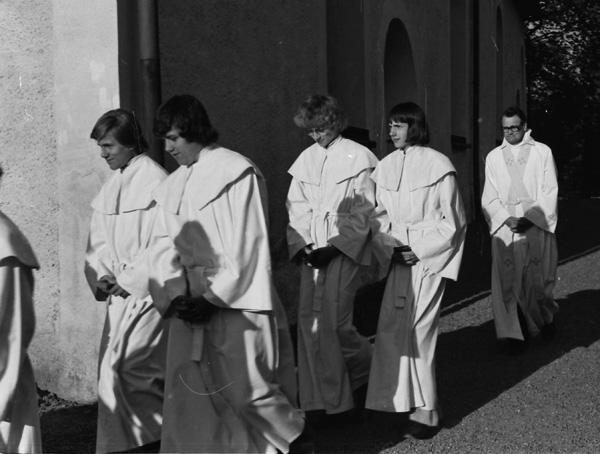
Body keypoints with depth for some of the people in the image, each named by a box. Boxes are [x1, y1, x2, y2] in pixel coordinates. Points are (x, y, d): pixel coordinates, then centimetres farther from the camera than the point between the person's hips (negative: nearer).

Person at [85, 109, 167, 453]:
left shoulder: (157, 182, -12)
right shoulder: (111, 187, 13)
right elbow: (99, 242, 15)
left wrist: (131, 280, -14)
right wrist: (101, 275, -2)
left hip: (149, 292, -8)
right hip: (120, 294, 8)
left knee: (126, 368, -12)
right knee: (112, 371, 10)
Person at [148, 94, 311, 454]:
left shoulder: (238, 174, -8)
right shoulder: (174, 185, 12)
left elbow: (245, 249, -12)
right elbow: (165, 245, 9)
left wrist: (214, 299, -14)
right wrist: (174, 295, -6)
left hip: (237, 306, -6)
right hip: (191, 309, 6)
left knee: (249, 392, 1)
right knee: (186, 397, 6)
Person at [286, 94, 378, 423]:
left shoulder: (358, 157, -2)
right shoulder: (306, 159, 12)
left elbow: (363, 214, -5)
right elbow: (297, 208, 11)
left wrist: (334, 248, -13)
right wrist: (301, 246, -3)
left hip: (344, 250, -5)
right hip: (312, 252, 5)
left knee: (334, 323, -9)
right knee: (309, 321, 1)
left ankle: (368, 368, 22)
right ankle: (323, 400, 12)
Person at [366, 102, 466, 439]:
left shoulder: (437, 165, -8)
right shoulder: (386, 167, 6)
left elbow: (452, 220, -4)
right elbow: (380, 216, 10)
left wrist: (419, 250, -11)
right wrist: (388, 246, -8)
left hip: (429, 258, -5)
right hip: (399, 258, 5)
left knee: (418, 330, -6)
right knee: (392, 328, 2)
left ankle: (426, 408, 6)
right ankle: (402, 399, 15)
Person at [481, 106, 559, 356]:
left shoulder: (542, 152, 5)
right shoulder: (493, 157, 10)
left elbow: (549, 191, 0)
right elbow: (490, 197, 6)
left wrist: (531, 218, -12)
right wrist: (506, 218, -10)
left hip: (537, 225, -1)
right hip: (505, 226, 1)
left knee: (538, 277, 5)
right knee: (508, 280, -3)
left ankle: (546, 317, 33)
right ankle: (517, 333, 1)